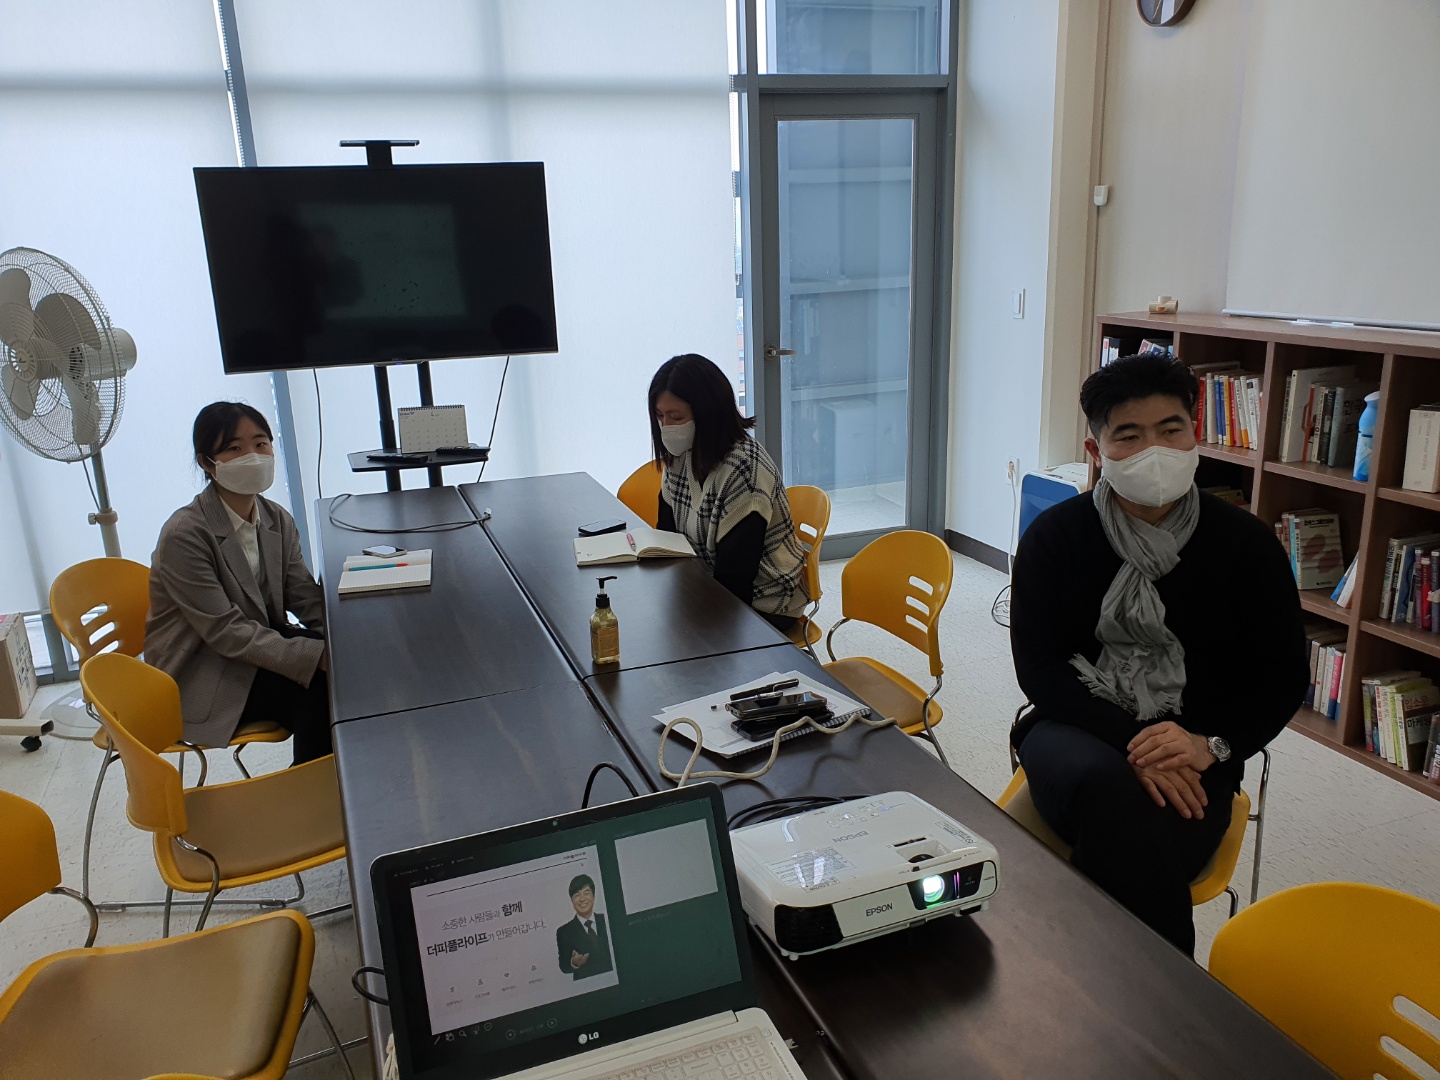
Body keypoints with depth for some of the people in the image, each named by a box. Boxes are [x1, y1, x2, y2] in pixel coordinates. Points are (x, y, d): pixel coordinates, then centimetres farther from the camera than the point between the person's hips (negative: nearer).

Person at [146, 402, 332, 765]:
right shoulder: (184, 535, -20)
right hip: (200, 676, -6)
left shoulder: (278, 521, 2)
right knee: (320, 688, -24)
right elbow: (227, 632, -24)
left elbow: (308, 599, -1)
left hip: (261, 645, 7)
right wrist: (319, 656, -33)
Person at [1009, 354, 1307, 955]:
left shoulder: (1246, 544, 2)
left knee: (1134, 855, -31)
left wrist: (1211, 745, -14)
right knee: (1106, 785, -36)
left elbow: (1284, 679, 5)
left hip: (1194, 755, 0)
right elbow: (1036, 668, -5)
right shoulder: (1053, 536, 0)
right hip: (1078, 732, 0)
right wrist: (1129, 742, -19)